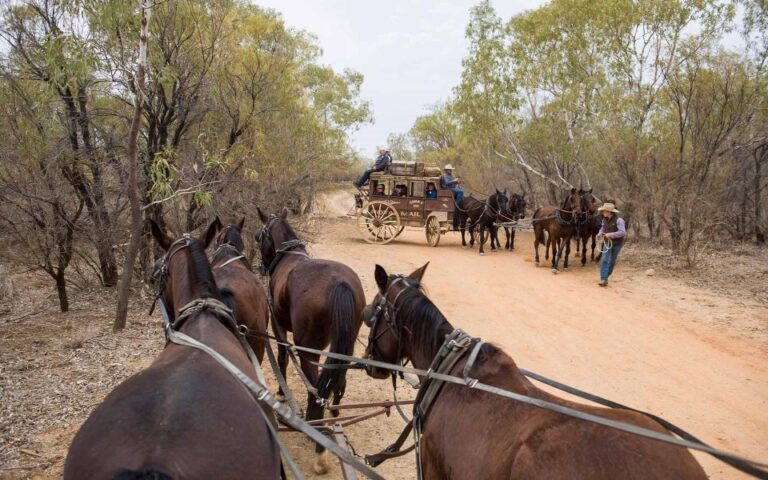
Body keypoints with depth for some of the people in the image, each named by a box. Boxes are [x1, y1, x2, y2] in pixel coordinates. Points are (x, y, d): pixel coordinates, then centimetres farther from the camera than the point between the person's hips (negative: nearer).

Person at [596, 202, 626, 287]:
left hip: (617, 244, -4)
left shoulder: (618, 220, -22)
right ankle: (603, 279, -13)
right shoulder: (604, 220, -3)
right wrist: (600, 233, -7)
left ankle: (606, 276, 30)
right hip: (607, 242, 4)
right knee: (604, 260, -10)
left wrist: (611, 234, -34)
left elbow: (622, 232, -29)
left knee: (612, 261, 12)